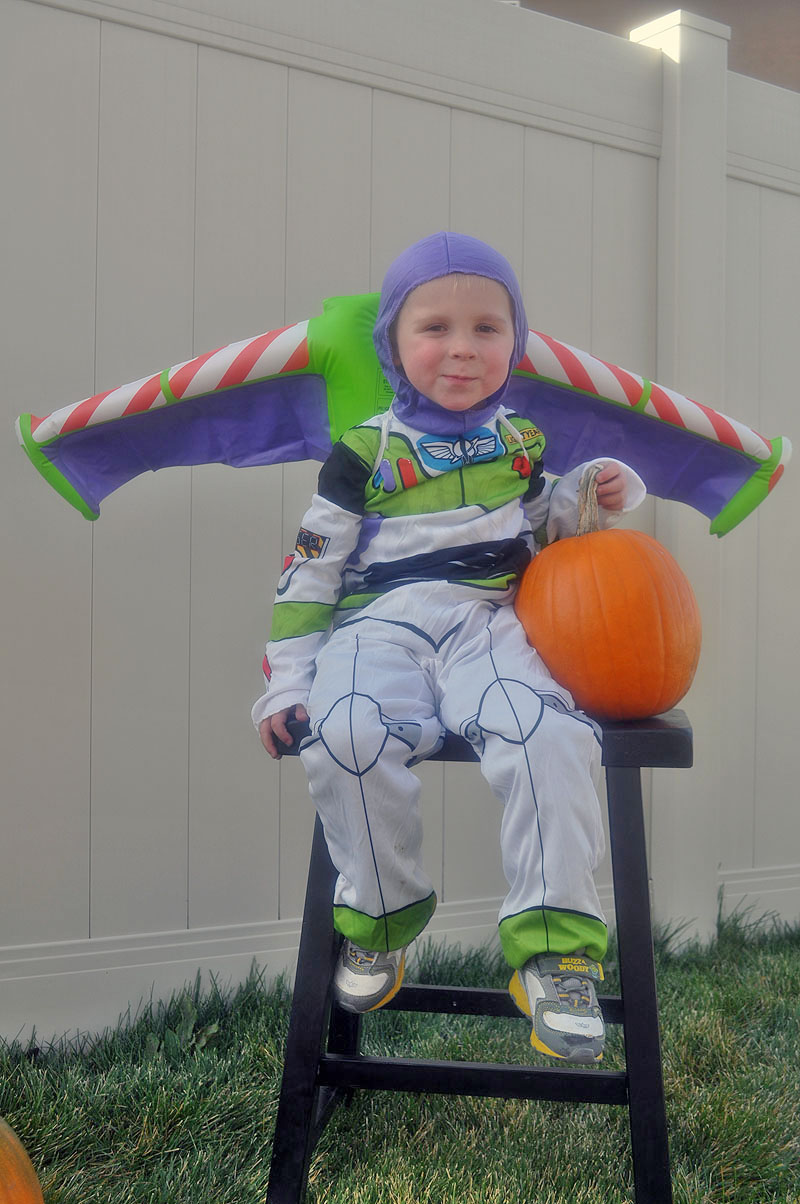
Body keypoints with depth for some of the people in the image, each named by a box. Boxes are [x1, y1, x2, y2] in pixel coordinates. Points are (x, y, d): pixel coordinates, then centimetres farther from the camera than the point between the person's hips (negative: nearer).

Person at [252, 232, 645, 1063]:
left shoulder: (519, 440, 18)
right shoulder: (365, 451, 8)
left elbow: (539, 521, 33)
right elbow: (311, 567, 9)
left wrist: (595, 500, 11)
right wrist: (287, 680, 2)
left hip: (489, 619, 1)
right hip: (380, 622, -1)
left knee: (547, 733, -31)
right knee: (346, 735, -33)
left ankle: (553, 943, -20)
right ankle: (380, 917, -7)